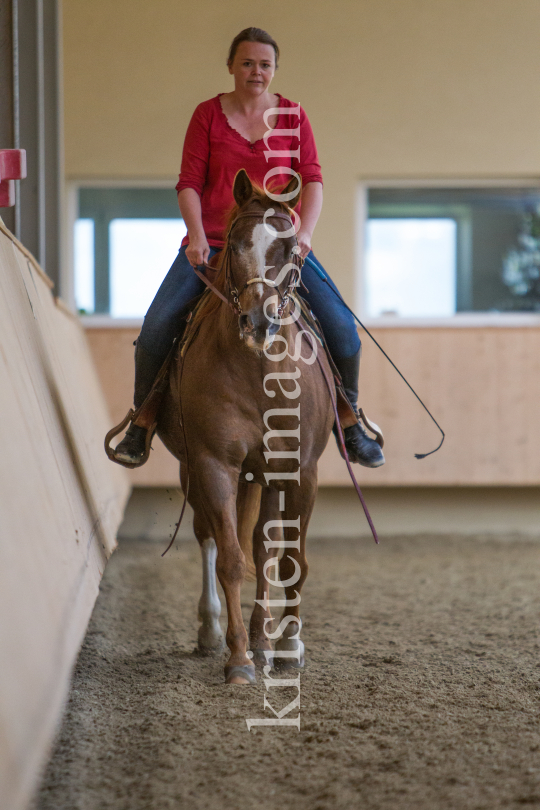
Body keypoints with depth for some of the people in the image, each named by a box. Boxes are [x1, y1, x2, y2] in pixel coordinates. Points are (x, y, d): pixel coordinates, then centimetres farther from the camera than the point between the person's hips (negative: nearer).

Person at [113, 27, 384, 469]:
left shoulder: (294, 115, 6)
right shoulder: (208, 114, 3)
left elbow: (312, 180, -1)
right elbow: (189, 183, -1)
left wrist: (304, 232, -18)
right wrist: (197, 236, -17)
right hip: (211, 244, -1)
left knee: (342, 329, -13)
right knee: (156, 328, -18)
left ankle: (348, 423, 9)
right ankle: (141, 424, 3)